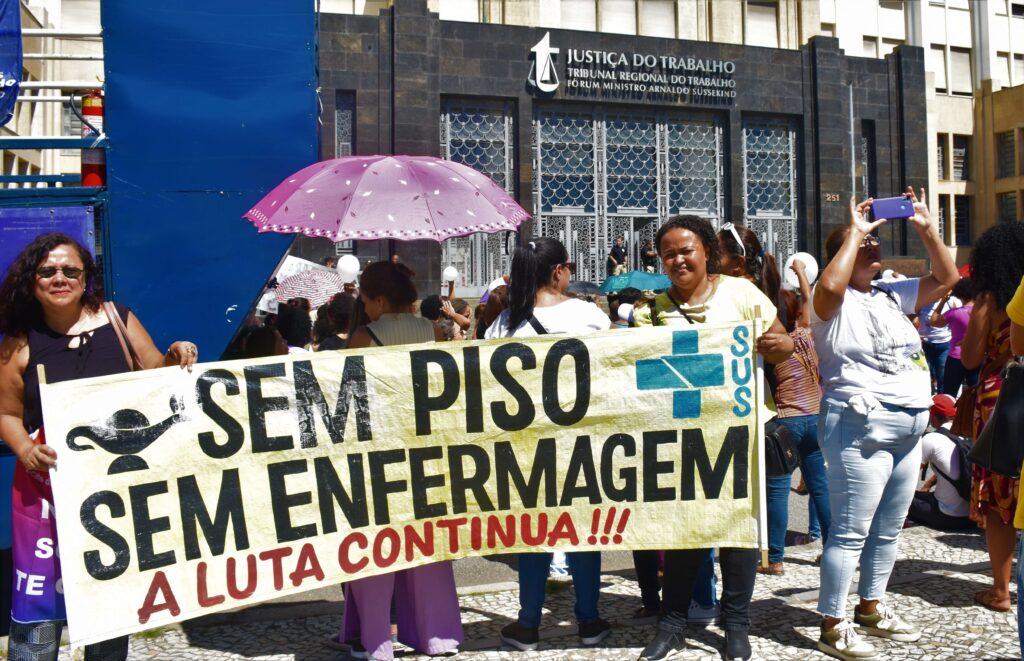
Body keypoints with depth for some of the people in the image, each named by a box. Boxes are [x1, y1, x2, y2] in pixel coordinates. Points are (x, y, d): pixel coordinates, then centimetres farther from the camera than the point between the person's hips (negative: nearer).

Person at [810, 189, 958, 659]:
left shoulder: (894, 295, 14)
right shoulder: (834, 302, -7)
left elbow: (947, 279, 16)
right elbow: (830, 284, -30)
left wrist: (926, 228, 7)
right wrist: (854, 231, -18)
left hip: (909, 428, 8)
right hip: (860, 427, -8)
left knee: (888, 529, 15)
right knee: (851, 531, -5)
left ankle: (871, 609, 29)